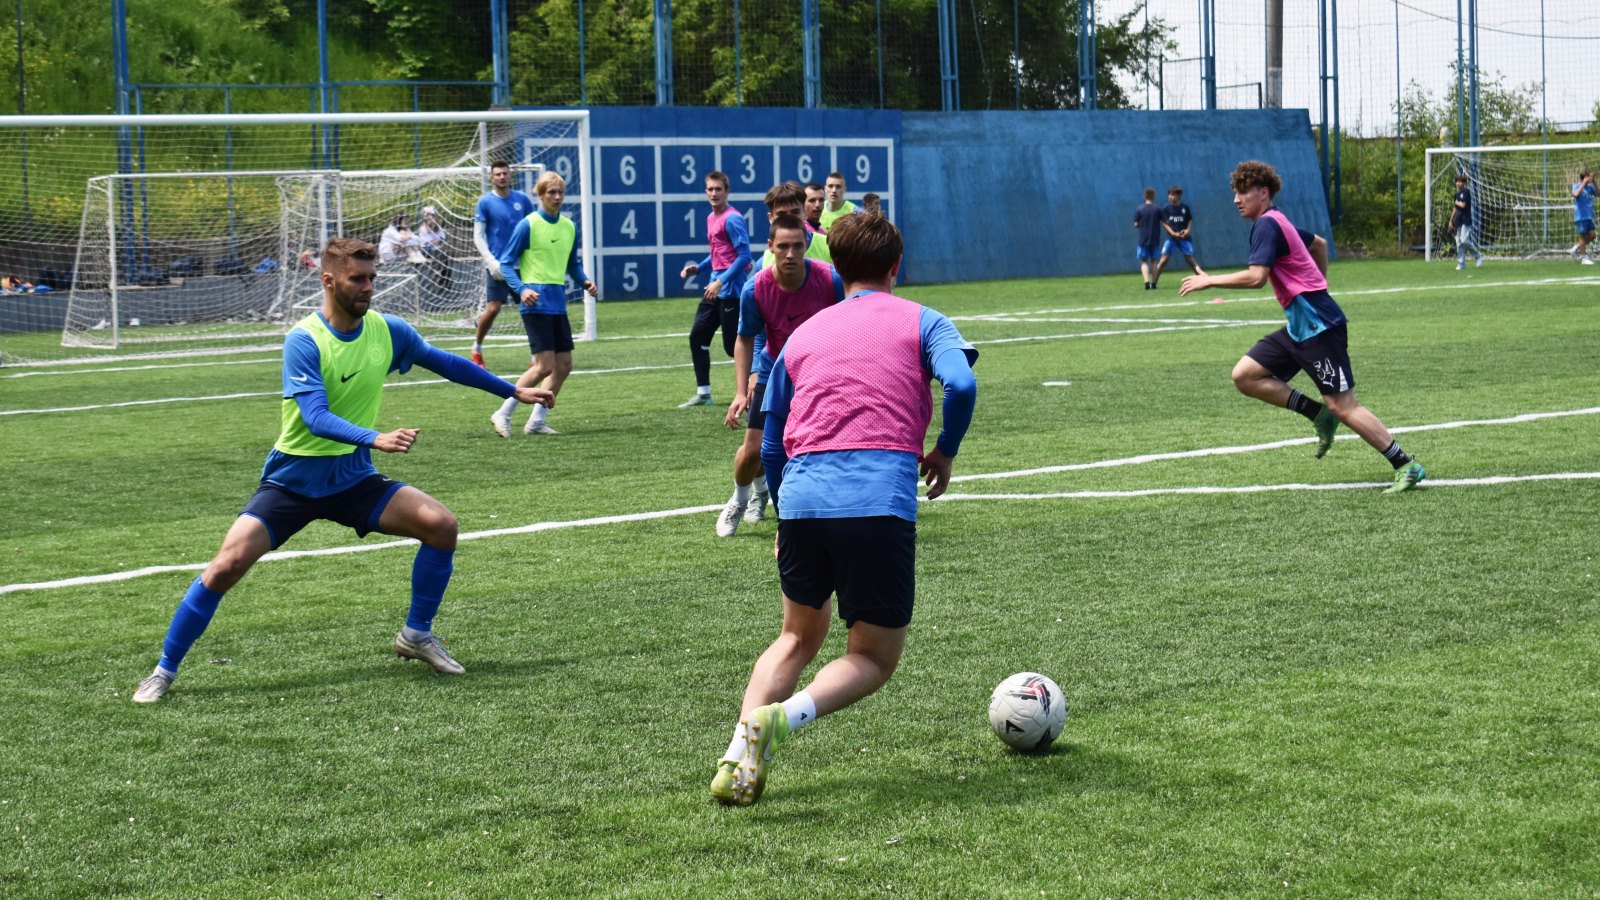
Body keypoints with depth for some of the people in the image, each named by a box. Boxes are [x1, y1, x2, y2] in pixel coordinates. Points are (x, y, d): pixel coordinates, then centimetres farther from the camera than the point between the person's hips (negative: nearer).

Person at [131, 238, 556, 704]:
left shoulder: (387, 331, -2)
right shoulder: (304, 340, -18)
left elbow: (445, 363, 15)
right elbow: (317, 417, -29)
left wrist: (512, 391, 22)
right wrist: (375, 438, -45)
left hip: (353, 478, 4)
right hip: (293, 478, -4)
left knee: (441, 524, -14)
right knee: (228, 564, -19)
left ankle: (416, 634, 8)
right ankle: (163, 672, -2)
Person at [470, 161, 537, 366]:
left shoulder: (522, 199, 7)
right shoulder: (485, 202, -1)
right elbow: (478, 235, -2)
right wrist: (491, 262, -14)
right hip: (498, 265, -3)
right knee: (492, 309, -8)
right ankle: (477, 347, 14)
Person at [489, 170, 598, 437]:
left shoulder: (569, 227, 10)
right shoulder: (528, 225, -9)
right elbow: (506, 263, -7)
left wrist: (585, 282, 1)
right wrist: (521, 289, -23)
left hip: (558, 303, 7)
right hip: (536, 302, -7)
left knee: (564, 364, 6)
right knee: (545, 365, -13)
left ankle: (536, 421, 14)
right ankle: (503, 414, -4)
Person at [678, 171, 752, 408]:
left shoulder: (732, 219, -14)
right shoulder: (711, 218, 14)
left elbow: (744, 256, -19)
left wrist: (720, 282, -23)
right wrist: (698, 267, 10)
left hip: (730, 290, -9)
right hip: (714, 289, 9)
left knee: (733, 346, -7)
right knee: (697, 337, 9)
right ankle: (703, 394, 16)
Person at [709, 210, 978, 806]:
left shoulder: (803, 333, 23)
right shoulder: (921, 322, 13)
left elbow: (770, 447, 24)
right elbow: (961, 384, -8)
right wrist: (945, 452, 9)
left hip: (802, 499, 4)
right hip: (882, 503, -3)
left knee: (799, 636, 24)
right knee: (874, 658, 11)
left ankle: (743, 744, -1)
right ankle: (784, 717, -18)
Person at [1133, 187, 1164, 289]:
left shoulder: (1139, 209, -5)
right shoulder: (1158, 209, -3)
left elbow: (1136, 224, -6)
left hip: (1143, 239, -1)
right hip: (1155, 239, 1)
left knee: (1144, 261, 2)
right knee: (1153, 261, 14)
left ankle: (1146, 281, -18)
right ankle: (1153, 283, 11)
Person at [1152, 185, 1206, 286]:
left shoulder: (1185, 207, 2)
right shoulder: (1166, 208, -1)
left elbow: (1190, 221, 9)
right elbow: (1164, 223, -2)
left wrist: (1188, 230, -10)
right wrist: (1173, 233, -15)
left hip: (1184, 237, 1)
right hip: (1171, 237, -1)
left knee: (1190, 259, 1)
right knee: (1163, 259, -8)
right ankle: (1153, 282, -4)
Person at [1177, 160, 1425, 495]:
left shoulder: (1267, 224, -13)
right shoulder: (1277, 222, 17)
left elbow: (1256, 277, -26)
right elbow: (1319, 244, 33)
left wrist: (1209, 281, -16)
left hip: (1318, 326, -10)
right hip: (1299, 326, 10)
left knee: (1343, 407, -9)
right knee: (1245, 374, 3)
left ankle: (1407, 467, -3)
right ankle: (1318, 414, 8)